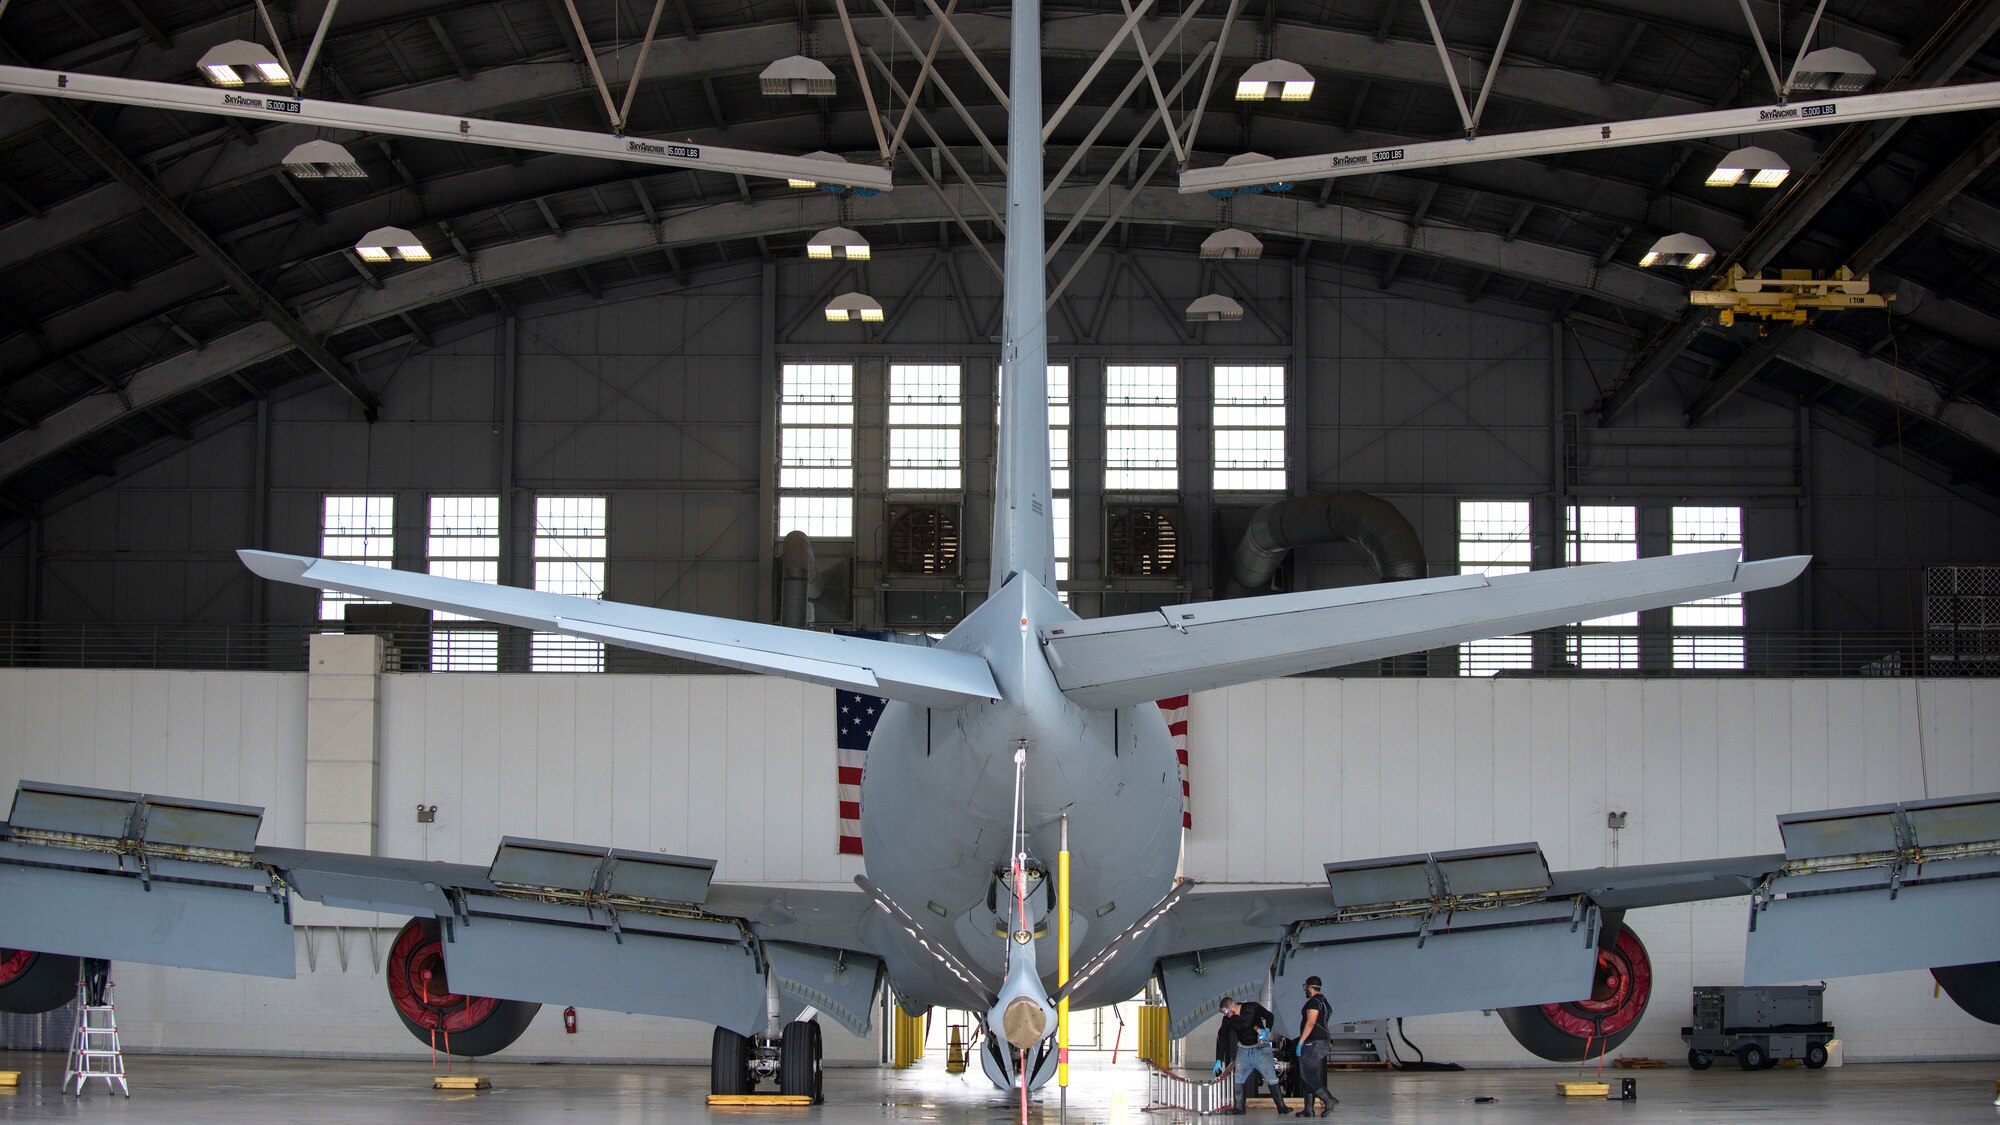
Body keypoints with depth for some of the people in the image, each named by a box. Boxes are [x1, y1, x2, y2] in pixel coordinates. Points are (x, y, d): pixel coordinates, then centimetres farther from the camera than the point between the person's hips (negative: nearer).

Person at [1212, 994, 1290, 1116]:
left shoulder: (1253, 1007, -15)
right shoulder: (1228, 1019, -5)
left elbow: (1269, 1016, 0)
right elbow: (1222, 1038, 0)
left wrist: (1266, 1030, -18)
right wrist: (1219, 1060, -3)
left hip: (1261, 1049, -4)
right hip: (1243, 1050, 4)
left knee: (1271, 1077, -9)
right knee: (1238, 1079, -3)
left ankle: (1281, 1106, -6)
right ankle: (1239, 1108, 3)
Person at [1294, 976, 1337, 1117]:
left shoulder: (1314, 1001, -11)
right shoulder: (1324, 1002, 20)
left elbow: (1310, 1023, -20)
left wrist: (1301, 1041, -21)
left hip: (1312, 1042, -10)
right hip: (1321, 1042, 10)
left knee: (1307, 1076, -12)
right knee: (1309, 1077, 9)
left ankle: (1329, 1100, -19)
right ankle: (1308, 1109, 7)